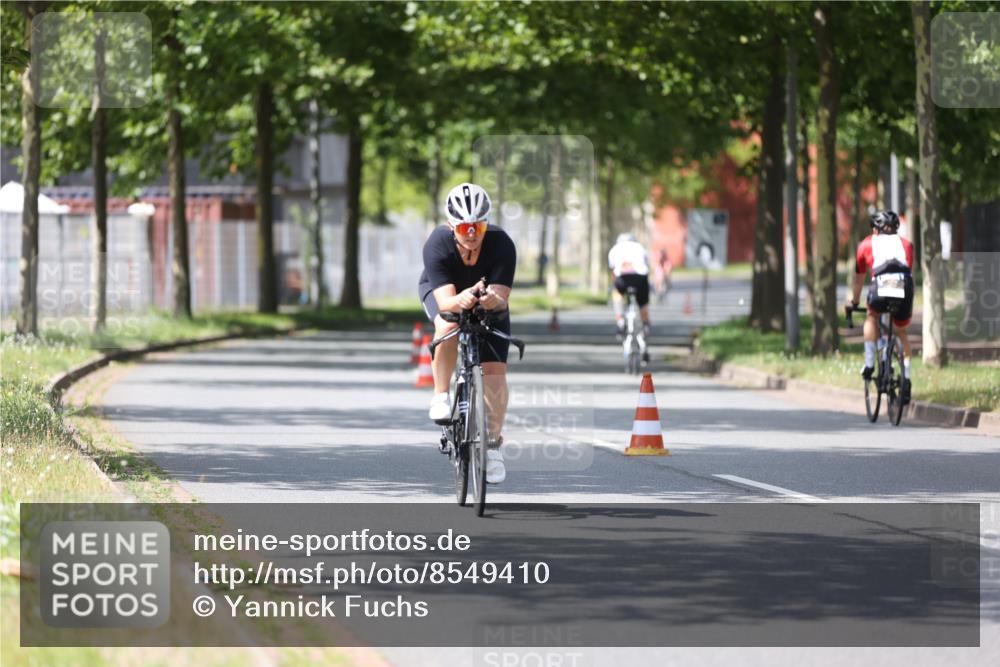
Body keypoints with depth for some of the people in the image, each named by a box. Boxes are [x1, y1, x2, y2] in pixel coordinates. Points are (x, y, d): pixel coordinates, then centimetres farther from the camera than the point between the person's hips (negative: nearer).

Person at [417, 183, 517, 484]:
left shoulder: (501, 244, -33)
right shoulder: (437, 244, -35)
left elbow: (502, 297, -38)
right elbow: (445, 301, -41)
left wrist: (494, 299, -62)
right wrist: (460, 300, -63)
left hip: (489, 303, 1)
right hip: (441, 292, -1)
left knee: (495, 370, -11)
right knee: (448, 325, -36)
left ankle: (494, 443, 7)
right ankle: (441, 395, -15)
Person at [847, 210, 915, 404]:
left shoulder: (867, 244, 29)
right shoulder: (905, 244, 32)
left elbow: (858, 278, 38)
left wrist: (853, 302, 52)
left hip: (881, 286, -2)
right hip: (905, 286, 2)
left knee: (871, 317, 30)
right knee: (902, 331, 23)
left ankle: (869, 363, 17)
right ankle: (906, 380, 14)